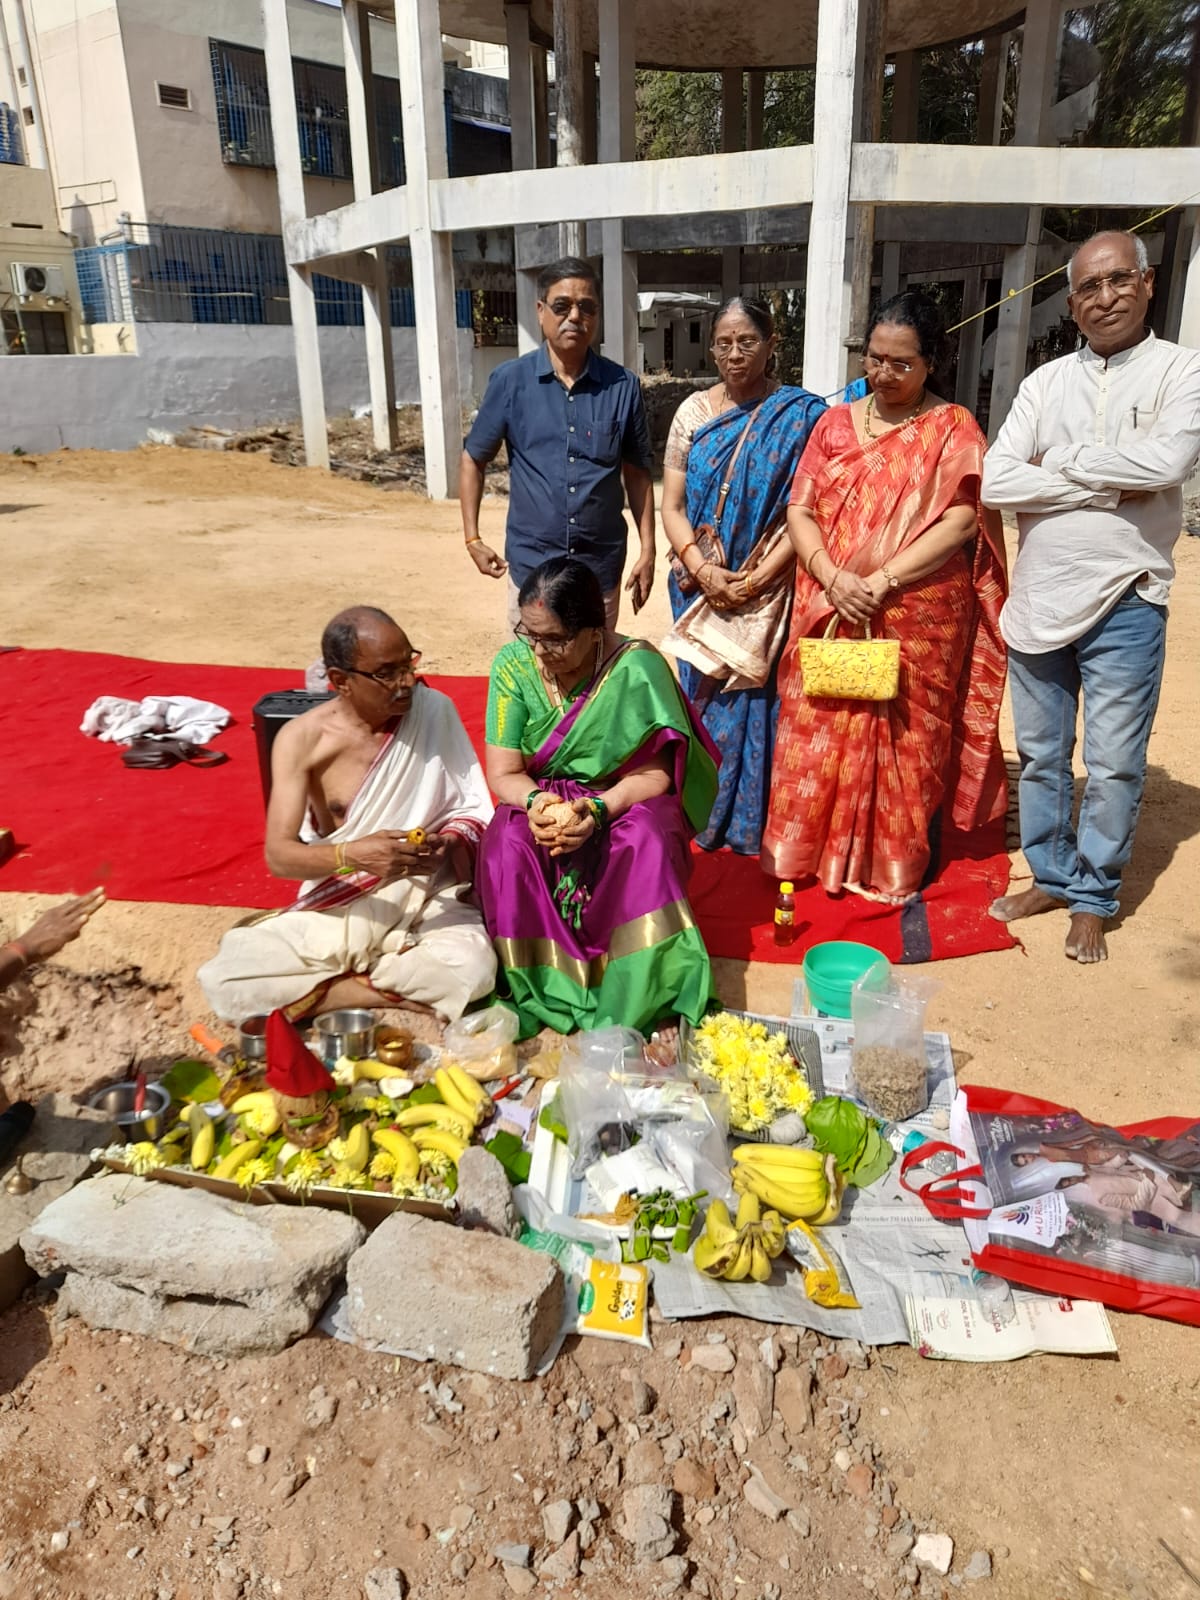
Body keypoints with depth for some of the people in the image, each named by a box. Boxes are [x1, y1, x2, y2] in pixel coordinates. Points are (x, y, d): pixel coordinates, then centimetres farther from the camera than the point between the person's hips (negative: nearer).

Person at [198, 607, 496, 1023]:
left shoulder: (434, 711, -6)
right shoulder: (302, 739, -9)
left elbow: (474, 809, 1)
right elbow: (279, 855, -14)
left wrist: (448, 843, -22)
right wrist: (352, 854, -33)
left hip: (426, 895, -1)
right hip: (338, 907, 1)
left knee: (470, 970, -34)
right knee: (224, 981, -21)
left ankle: (322, 991, -10)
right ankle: (410, 986, -13)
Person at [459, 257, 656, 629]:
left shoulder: (623, 386, -1)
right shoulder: (510, 380, -4)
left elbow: (637, 474, 7)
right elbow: (473, 459, 6)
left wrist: (647, 551, 3)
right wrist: (472, 538, -1)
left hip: (601, 566, 1)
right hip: (531, 563, -1)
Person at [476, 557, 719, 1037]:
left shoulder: (637, 667, -17)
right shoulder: (514, 666, -9)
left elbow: (654, 773, -16)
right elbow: (503, 773, -7)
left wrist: (599, 809, -34)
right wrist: (536, 801, -30)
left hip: (626, 799, -2)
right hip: (540, 795, 2)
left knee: (647, 842, -34)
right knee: (506, 847, -30)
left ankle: (635, 1004, -19)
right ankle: (536, 990, -13)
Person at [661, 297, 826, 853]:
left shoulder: (799, 416, -3)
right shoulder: (694, 411, 6)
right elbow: (672, 505, 3)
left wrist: (757, 579, -16)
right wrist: (701, 569, -12)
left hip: (769, 592, -3)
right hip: (703, 590, 3)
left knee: (758, 697, 2)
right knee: (705, 696, 9)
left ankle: (754, 821, 17)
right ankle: (705, 815, 24)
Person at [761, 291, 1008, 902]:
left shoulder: (953, 428, 1)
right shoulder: (835, 423, 10)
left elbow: (960, 521, -9)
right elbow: (799, 511, 4)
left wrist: (883, 581, -18)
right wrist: (833, 579, -13)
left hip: (920, 617, -3)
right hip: (831, 615, 3)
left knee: (904, 738, 5)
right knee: (819, 732, 6)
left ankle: (893, 865, 20)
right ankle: (812, 850, 23)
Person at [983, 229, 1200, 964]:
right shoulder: (1047, 381, 7)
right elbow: (995, 480, -6)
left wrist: (1061, 461, -10)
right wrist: (1109, 490, -12)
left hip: (1123, 605, -3)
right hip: (1037, 600, 4)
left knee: (1113, 764, 3)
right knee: (1040, 755, 13)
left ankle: (1093, 897, 19)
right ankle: (1052, 876, 30)